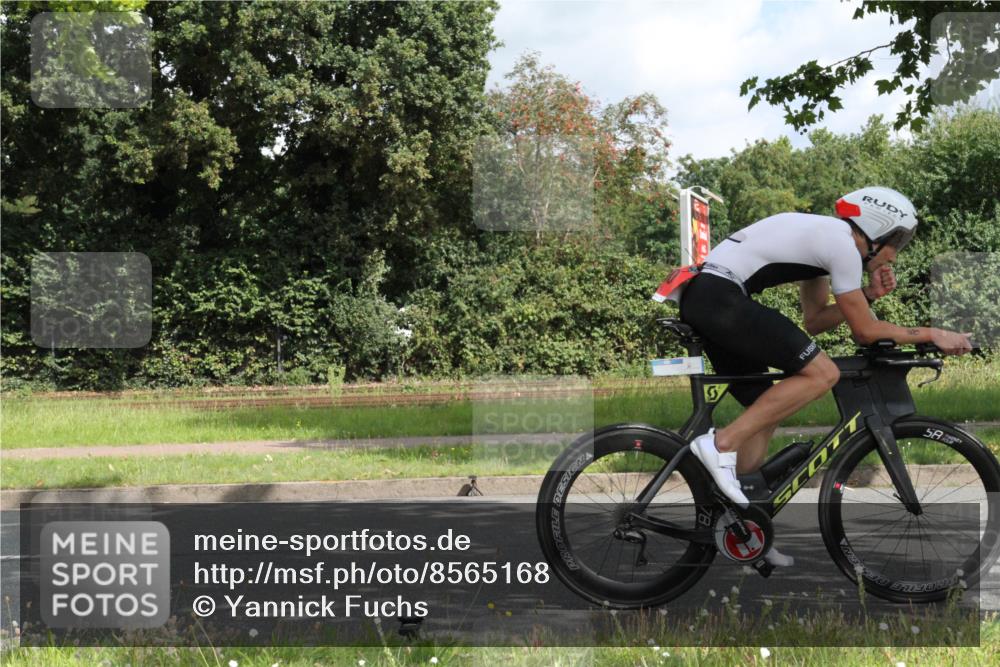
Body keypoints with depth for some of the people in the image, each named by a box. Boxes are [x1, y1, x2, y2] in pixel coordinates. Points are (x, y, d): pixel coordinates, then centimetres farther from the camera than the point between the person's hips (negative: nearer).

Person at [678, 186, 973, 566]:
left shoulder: (823, 235, 22)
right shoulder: (843, 244, -6)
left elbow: (813, 322, 23)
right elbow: (865, 332, -2)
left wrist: (868, 294, 15)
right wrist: (932, 334, 8)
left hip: (698, 296, 10)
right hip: (721, 296, -10)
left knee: (766, 411, 14)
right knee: (822, 374, -12)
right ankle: (722, 444, -15)